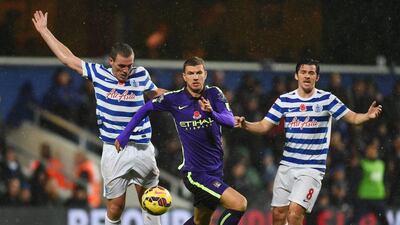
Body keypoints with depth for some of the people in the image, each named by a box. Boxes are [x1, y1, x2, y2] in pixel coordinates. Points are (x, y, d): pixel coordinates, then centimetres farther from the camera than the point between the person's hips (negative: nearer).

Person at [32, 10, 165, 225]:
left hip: (142, 149, 1)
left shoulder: (140, 75, 3)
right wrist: (44, 31, 14)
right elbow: (67, 57, 8)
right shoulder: (98, 73, 0)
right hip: (114, 151, -1)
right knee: (115, 205, -1)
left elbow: (156, 93, 23)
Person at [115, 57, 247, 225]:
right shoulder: (174, 99, -7)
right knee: (239, 204, -20)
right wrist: (124, 135, 9)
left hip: (215, 171, 5)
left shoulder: (214, 94, -1)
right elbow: (146, 108, 9)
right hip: (195, 173, -5)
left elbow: (230, 121, -14)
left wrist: (212, 113, -34)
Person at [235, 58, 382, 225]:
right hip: (287, 166, 4)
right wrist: (245, 125, -16)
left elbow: (353, 118, -3)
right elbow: (263, 126, 4)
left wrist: (368, 116, -24)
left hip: (312, 169, -4)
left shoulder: (327, 99, -3)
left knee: (295, 212, -19)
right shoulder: (284, 100, 4)